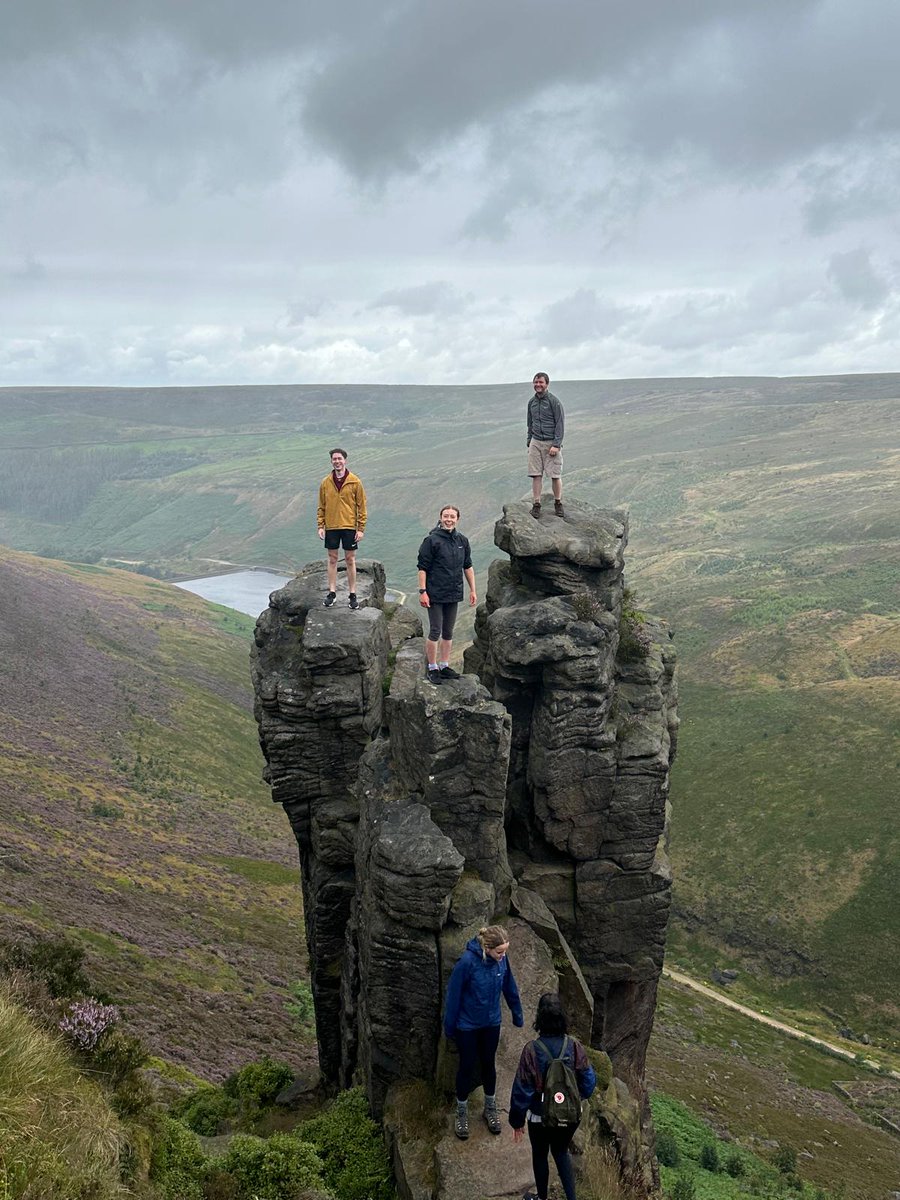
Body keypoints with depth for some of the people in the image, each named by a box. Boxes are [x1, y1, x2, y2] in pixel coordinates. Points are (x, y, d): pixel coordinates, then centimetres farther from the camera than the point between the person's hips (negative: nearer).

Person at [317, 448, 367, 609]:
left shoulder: (354, 482, -3)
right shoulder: (326, 482, 4)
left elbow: (361, 506, -2)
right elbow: (321, 506, 9)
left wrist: (361, 528, -7)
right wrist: (320, 526, 1)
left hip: (349, 527, -2)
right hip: (331, 527, 2)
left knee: (350, 560, 3)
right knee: (332, 559, 7)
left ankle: (353, 594, 10)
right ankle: (332, 592, 15)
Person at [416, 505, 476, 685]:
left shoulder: (462, 541, 8)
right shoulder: (432, 540, -9)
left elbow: (468, 567, 17)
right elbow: (422, 568, -10)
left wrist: (472, 590, 14)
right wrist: (422, 591, -15)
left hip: (454, 595, 6)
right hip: (435, 594, -6)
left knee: (448, 632, 13)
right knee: (435, 631, -3)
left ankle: (444, 666, 23)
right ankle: (431, 668, 7)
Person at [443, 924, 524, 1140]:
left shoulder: (501, 959, -15)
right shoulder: (467, 961, -31)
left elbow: (509, 987, 2)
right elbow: (453, 994, -19)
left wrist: (517, 1015, 12)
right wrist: (449, 1027, -9)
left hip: (491, 1023, 4)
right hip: (467, 1025, -4)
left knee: (489, 1064, 18)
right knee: (467, 1067, 10)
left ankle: (490, 1109, 38)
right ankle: (462, 1115, 31)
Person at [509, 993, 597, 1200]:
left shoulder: (532, 1050, -25)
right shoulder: (575, 1047, -17)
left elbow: (522, 1089, -17)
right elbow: (589, 1082, -7)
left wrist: (517, 1120, -3)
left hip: (540, 1117, -2)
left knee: (540, 1155, 24)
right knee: (561, 1152, 28)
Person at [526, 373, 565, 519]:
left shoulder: (553, 401, -6)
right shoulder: (531, 402, 11)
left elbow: (560, 424, -7)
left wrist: (556, 444, -14)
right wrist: (529, 442, 15)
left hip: (551, 443, -4)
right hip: (536, 443, 4)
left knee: (555, 475, -2)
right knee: (536, 475, 0)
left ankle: (558, 503, 13)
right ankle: (536, 505, 5)